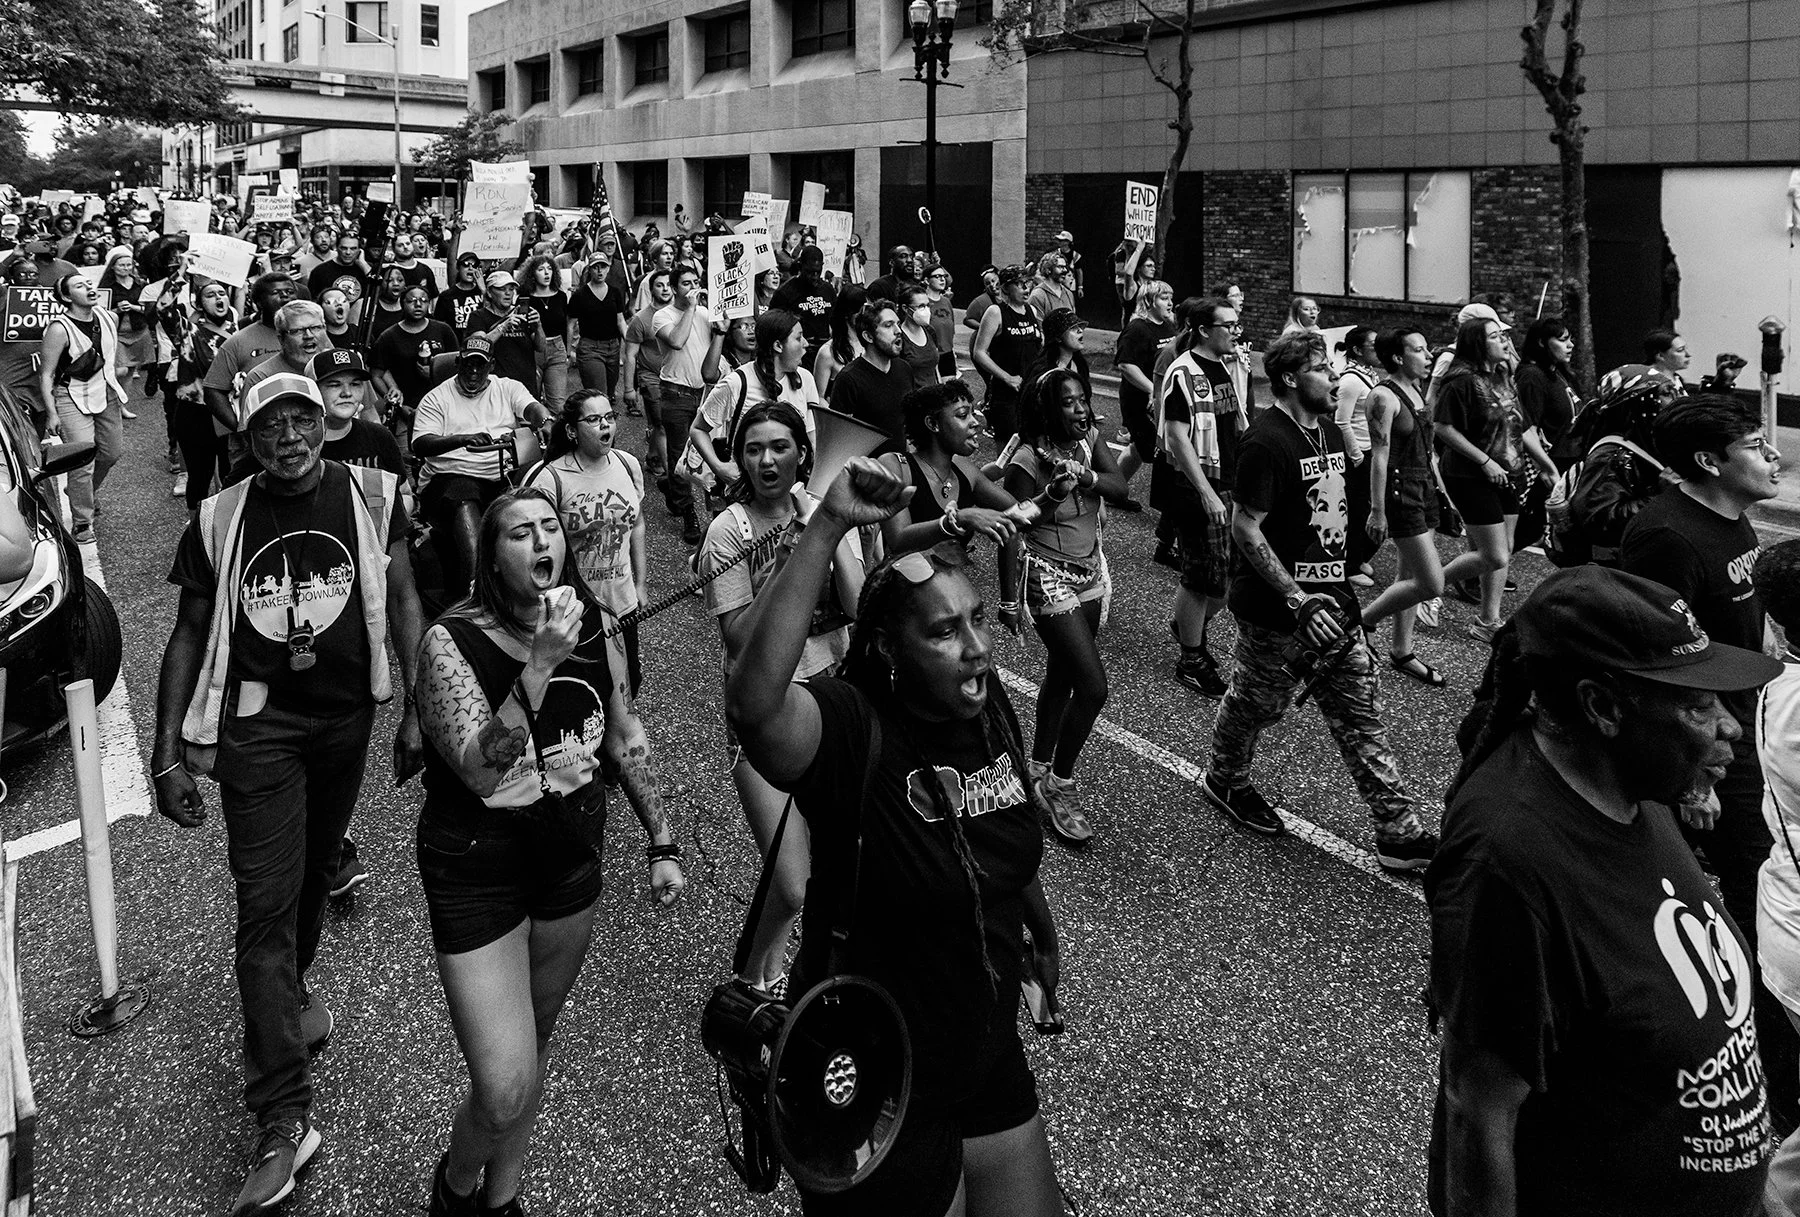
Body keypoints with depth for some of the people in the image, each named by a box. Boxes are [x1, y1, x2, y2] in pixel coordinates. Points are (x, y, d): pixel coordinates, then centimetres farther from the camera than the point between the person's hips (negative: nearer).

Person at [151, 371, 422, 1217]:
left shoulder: (371, 496, -4)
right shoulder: (218, 521, -5)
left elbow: (401, 601, 1)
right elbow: (189, 637, 2)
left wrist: (415, 709, -3)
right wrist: (168, 753, -1)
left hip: (345, 717, 2)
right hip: (259, 720, -2)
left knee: (314, 871, 18)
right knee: (266, 904, -6)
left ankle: (287, 995, 48)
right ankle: (283, 1119, -6)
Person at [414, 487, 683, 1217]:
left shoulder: (590, 625, -5)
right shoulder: (453, 641, -19)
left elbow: (625, 738, 8)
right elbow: (480, 772, -29)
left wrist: (661, 844, 9)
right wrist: (539, 665, -38)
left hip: (571, 856, 5)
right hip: (478, 865, -5)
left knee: (535, 1045, 20)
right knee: (505, 1091, -9)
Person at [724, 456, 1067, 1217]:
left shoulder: (989, 707, -6)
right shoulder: (850, 728, -28)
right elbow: (753, 698, -51)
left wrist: (1041, 926, 29)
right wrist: (828, 528, -52)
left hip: (990, 1060, 7)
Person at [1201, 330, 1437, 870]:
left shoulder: (1328, 432, 9)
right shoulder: (1266, 442, -20)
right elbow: (1245, 528, -22)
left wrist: (1345, 583, 17)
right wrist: (1298, 600, -25)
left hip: (1329, 599, 8)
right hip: (1275, 609, -8)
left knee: (1361, 714, 6)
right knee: (1257, 704, 12)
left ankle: (1398, 831, 9)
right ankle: (1224, 781, 40)